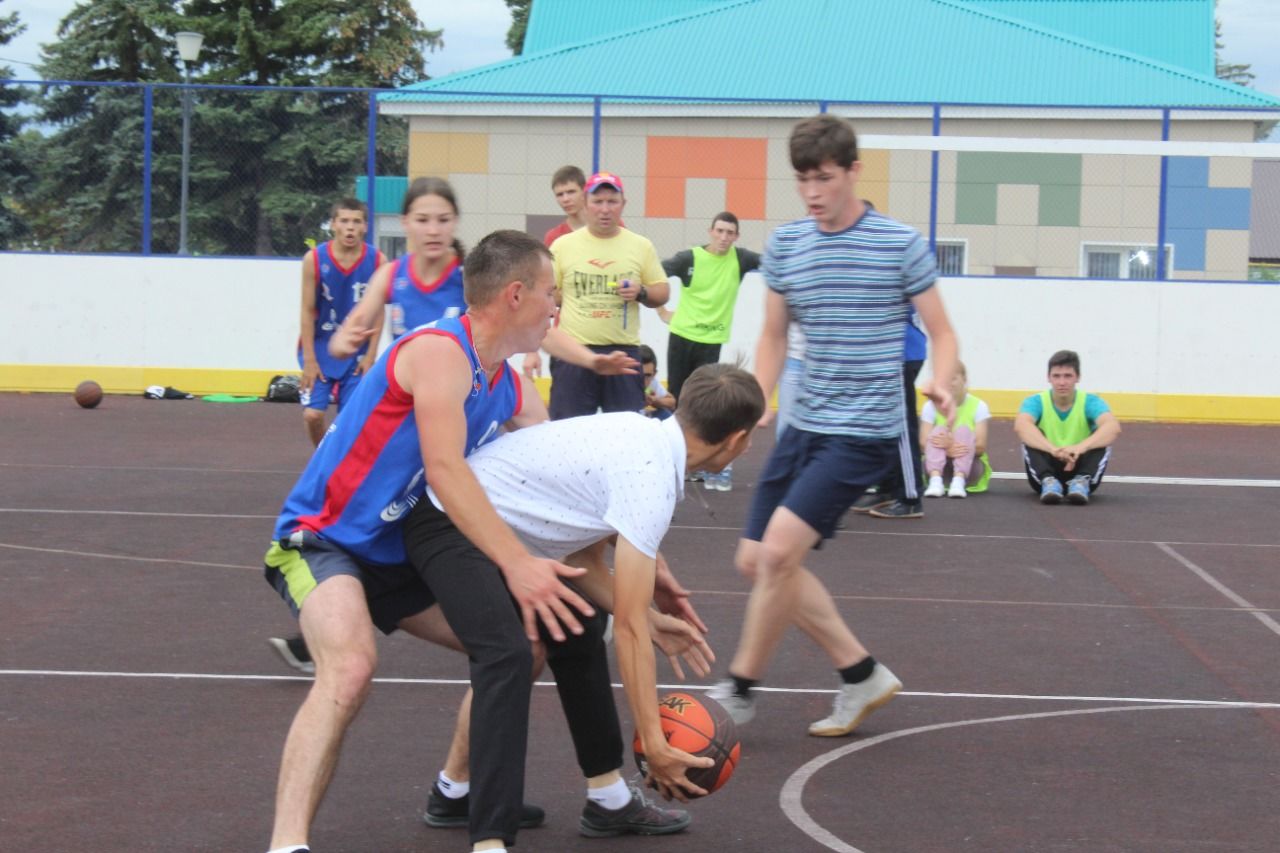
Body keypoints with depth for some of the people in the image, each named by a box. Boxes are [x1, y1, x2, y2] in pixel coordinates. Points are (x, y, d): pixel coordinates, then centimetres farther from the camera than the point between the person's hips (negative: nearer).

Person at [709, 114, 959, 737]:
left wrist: (940, 382, -21)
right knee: (757, 560, 6)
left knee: (779, 549, -19)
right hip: (803, 427, 7)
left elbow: (941, 332, -1)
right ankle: (862, 674, 18)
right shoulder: (784, 246, 6)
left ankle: (739, 690, -3)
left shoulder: (901, 246, -8)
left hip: (864, 432, -7)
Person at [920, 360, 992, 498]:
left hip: (969, 466, -1)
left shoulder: (978, 406, -6)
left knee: (963, 430, -24)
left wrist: (954, 446, -34)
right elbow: (923, 445, -15)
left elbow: (980, 447, -15)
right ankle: (935, 481, -45)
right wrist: (947, 450, -37)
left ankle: (959, 482, -44)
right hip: (937, 466, 1)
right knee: (938, 430, -23)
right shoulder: (931, 405, -4)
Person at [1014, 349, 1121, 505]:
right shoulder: (1036, 402, -10)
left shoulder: (1091, 402, -9)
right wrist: (1052, 449, -52)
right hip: (1047, 469, 0)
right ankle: (1048, 481, -41)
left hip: (1079, 468, 0)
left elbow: (1114, 428, -30)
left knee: (1103, 438, -23)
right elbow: (1020, 426, -34)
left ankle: (1082, 481, -39)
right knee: (1030, 437, -25)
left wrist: (1080, 447, -50)